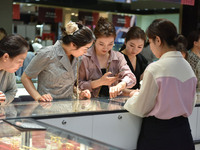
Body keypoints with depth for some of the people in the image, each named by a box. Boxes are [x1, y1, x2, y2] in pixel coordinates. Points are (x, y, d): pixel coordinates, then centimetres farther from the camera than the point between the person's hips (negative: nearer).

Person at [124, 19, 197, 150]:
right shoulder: (188, 67, 2)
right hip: (183, 133, 6)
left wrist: (129, 101, 11)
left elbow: (141, 110, -11)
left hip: (158, 135, -6)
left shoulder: (154, 69, -19)